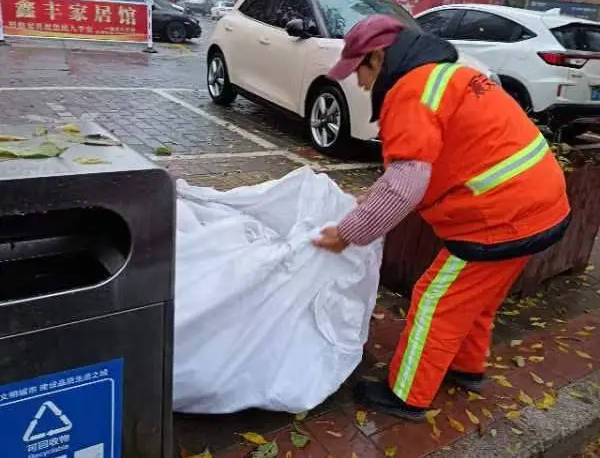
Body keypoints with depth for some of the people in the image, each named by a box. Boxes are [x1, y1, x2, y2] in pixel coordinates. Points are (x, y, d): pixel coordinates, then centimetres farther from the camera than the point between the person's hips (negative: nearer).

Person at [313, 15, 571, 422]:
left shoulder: (411, 92, -17)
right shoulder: (440, 75, 16)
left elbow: (404, 187, -25)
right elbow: (419, 165, 20)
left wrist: (347, 233, -15)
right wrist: (366, 201, 16)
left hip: (503, 216, -10)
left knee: (438, 304, 4)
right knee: (475, 298, 25)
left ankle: (407, 397, 19)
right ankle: (467, 368, 45)